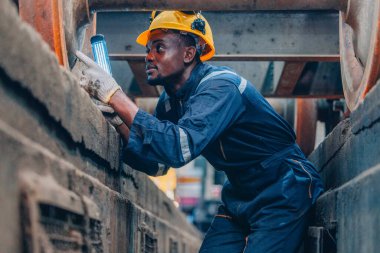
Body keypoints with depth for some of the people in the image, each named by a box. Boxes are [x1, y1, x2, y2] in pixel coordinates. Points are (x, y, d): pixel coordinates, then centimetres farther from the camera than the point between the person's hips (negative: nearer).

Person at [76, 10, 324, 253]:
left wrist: (114, 95, -37)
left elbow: (180, 148, -39)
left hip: (282, 195, -8)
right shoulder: (170, 100, 2)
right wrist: (115, 118, -13)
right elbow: (156, 164, 1)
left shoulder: (220, 87, -24)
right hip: (240, 196, 8)